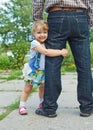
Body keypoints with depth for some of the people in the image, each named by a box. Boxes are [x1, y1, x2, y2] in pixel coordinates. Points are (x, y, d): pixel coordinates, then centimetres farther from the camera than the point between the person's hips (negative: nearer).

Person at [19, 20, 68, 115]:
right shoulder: (35, 43, -25)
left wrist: (63, 51, -21)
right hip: (33, 70, -6)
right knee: (27, 89, 5)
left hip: (43, 71, 6)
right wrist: (61, 52, -34)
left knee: (42, 89, 18)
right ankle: (22, 106, 17)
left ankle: (42, 103, 37)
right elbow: (46, 52, -37)